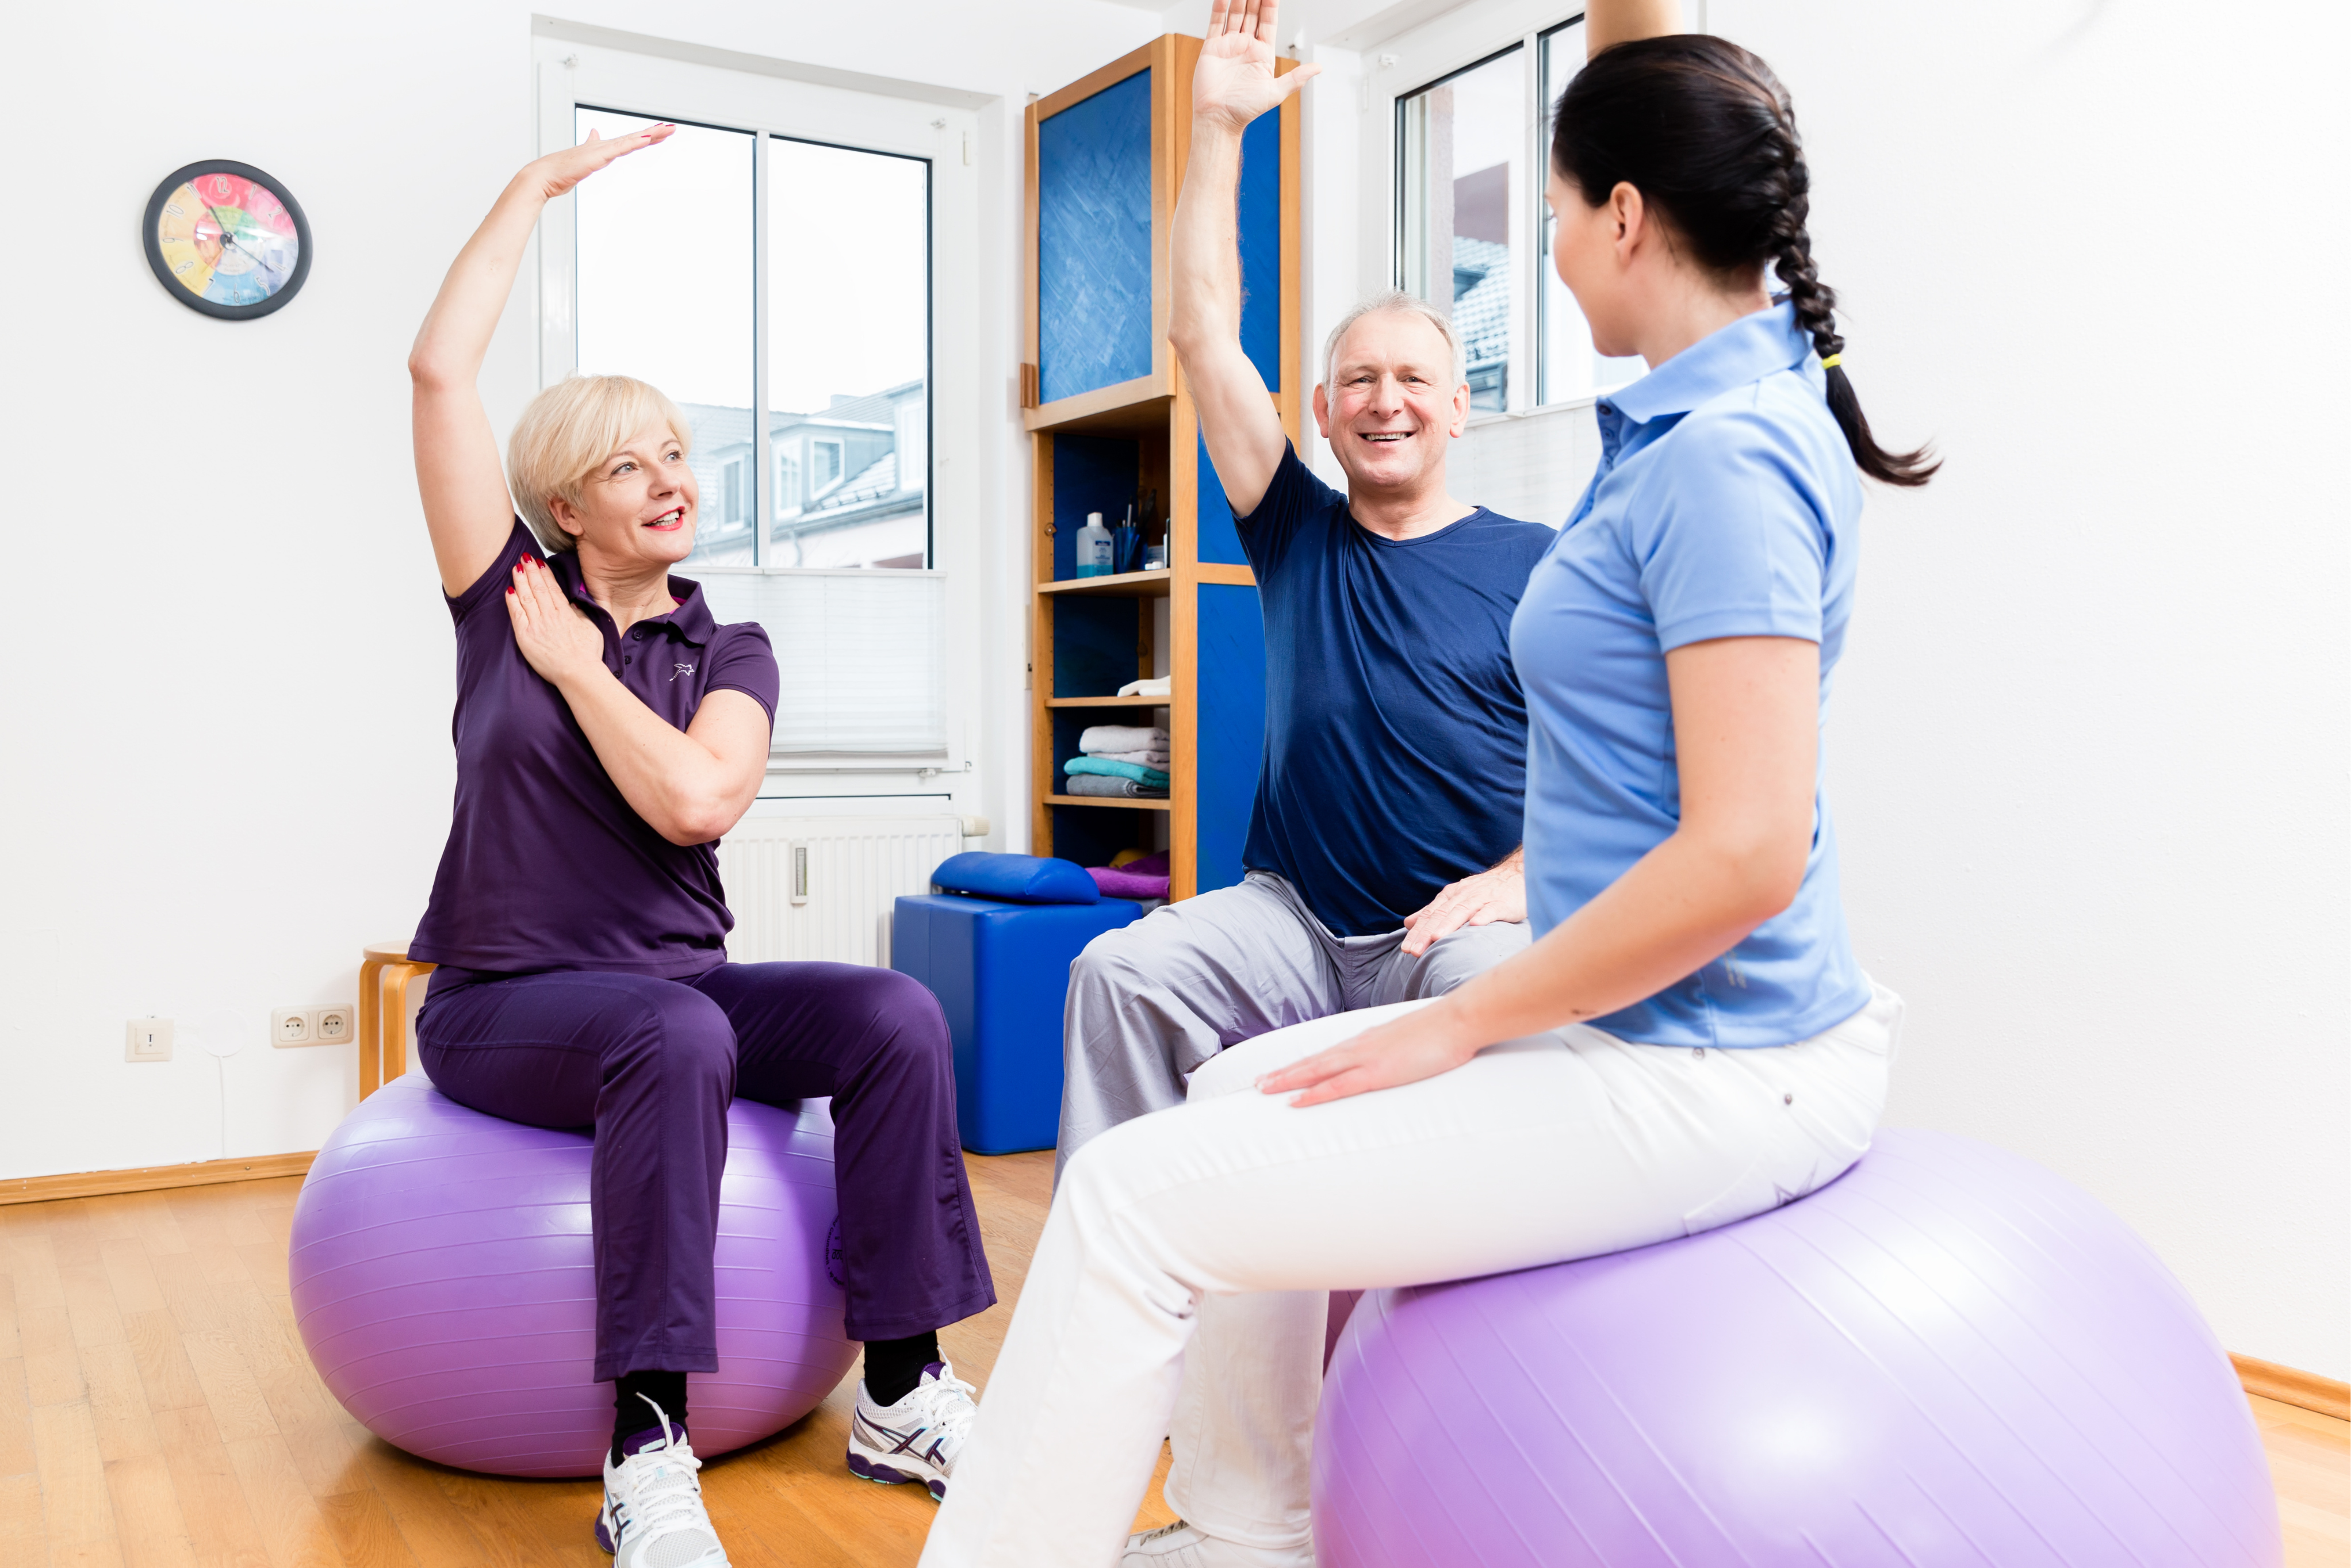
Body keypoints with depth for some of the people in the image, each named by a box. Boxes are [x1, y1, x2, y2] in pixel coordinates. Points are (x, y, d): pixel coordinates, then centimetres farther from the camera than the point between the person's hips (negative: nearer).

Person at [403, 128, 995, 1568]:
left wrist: (576, 666, -5)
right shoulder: (509, 604, 4)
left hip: (683, 980, 3)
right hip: (507, 1001, -3)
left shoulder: (730, 652, 7)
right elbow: (442, 369, -5)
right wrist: (544, 183, 0)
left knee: (897, 1015, -24)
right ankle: (650, 1450, -30)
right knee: (678, 1037, -36)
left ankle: (902, 1395, -17)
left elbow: (694, 799, -14)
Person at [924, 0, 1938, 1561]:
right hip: (1639, 1020, 10)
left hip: (1703, 1077, -10)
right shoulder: (1754, 369, 6)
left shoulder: (1724, 460, -21)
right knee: (1243, 1089, 20)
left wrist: (1462, 1024, -17)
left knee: (1136, 1193, -10)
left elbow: (1744, 858, -27)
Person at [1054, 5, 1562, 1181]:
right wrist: (1217, 128, 6)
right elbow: (1202, 333, 9)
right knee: (1119, 970, -22)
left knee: (1497, 986, -36)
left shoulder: (1534, 564, 6)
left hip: (1463, 922, -2)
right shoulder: (1299, 536, 12)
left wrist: (1514, 879, -17)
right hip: (1298, 918, 3)